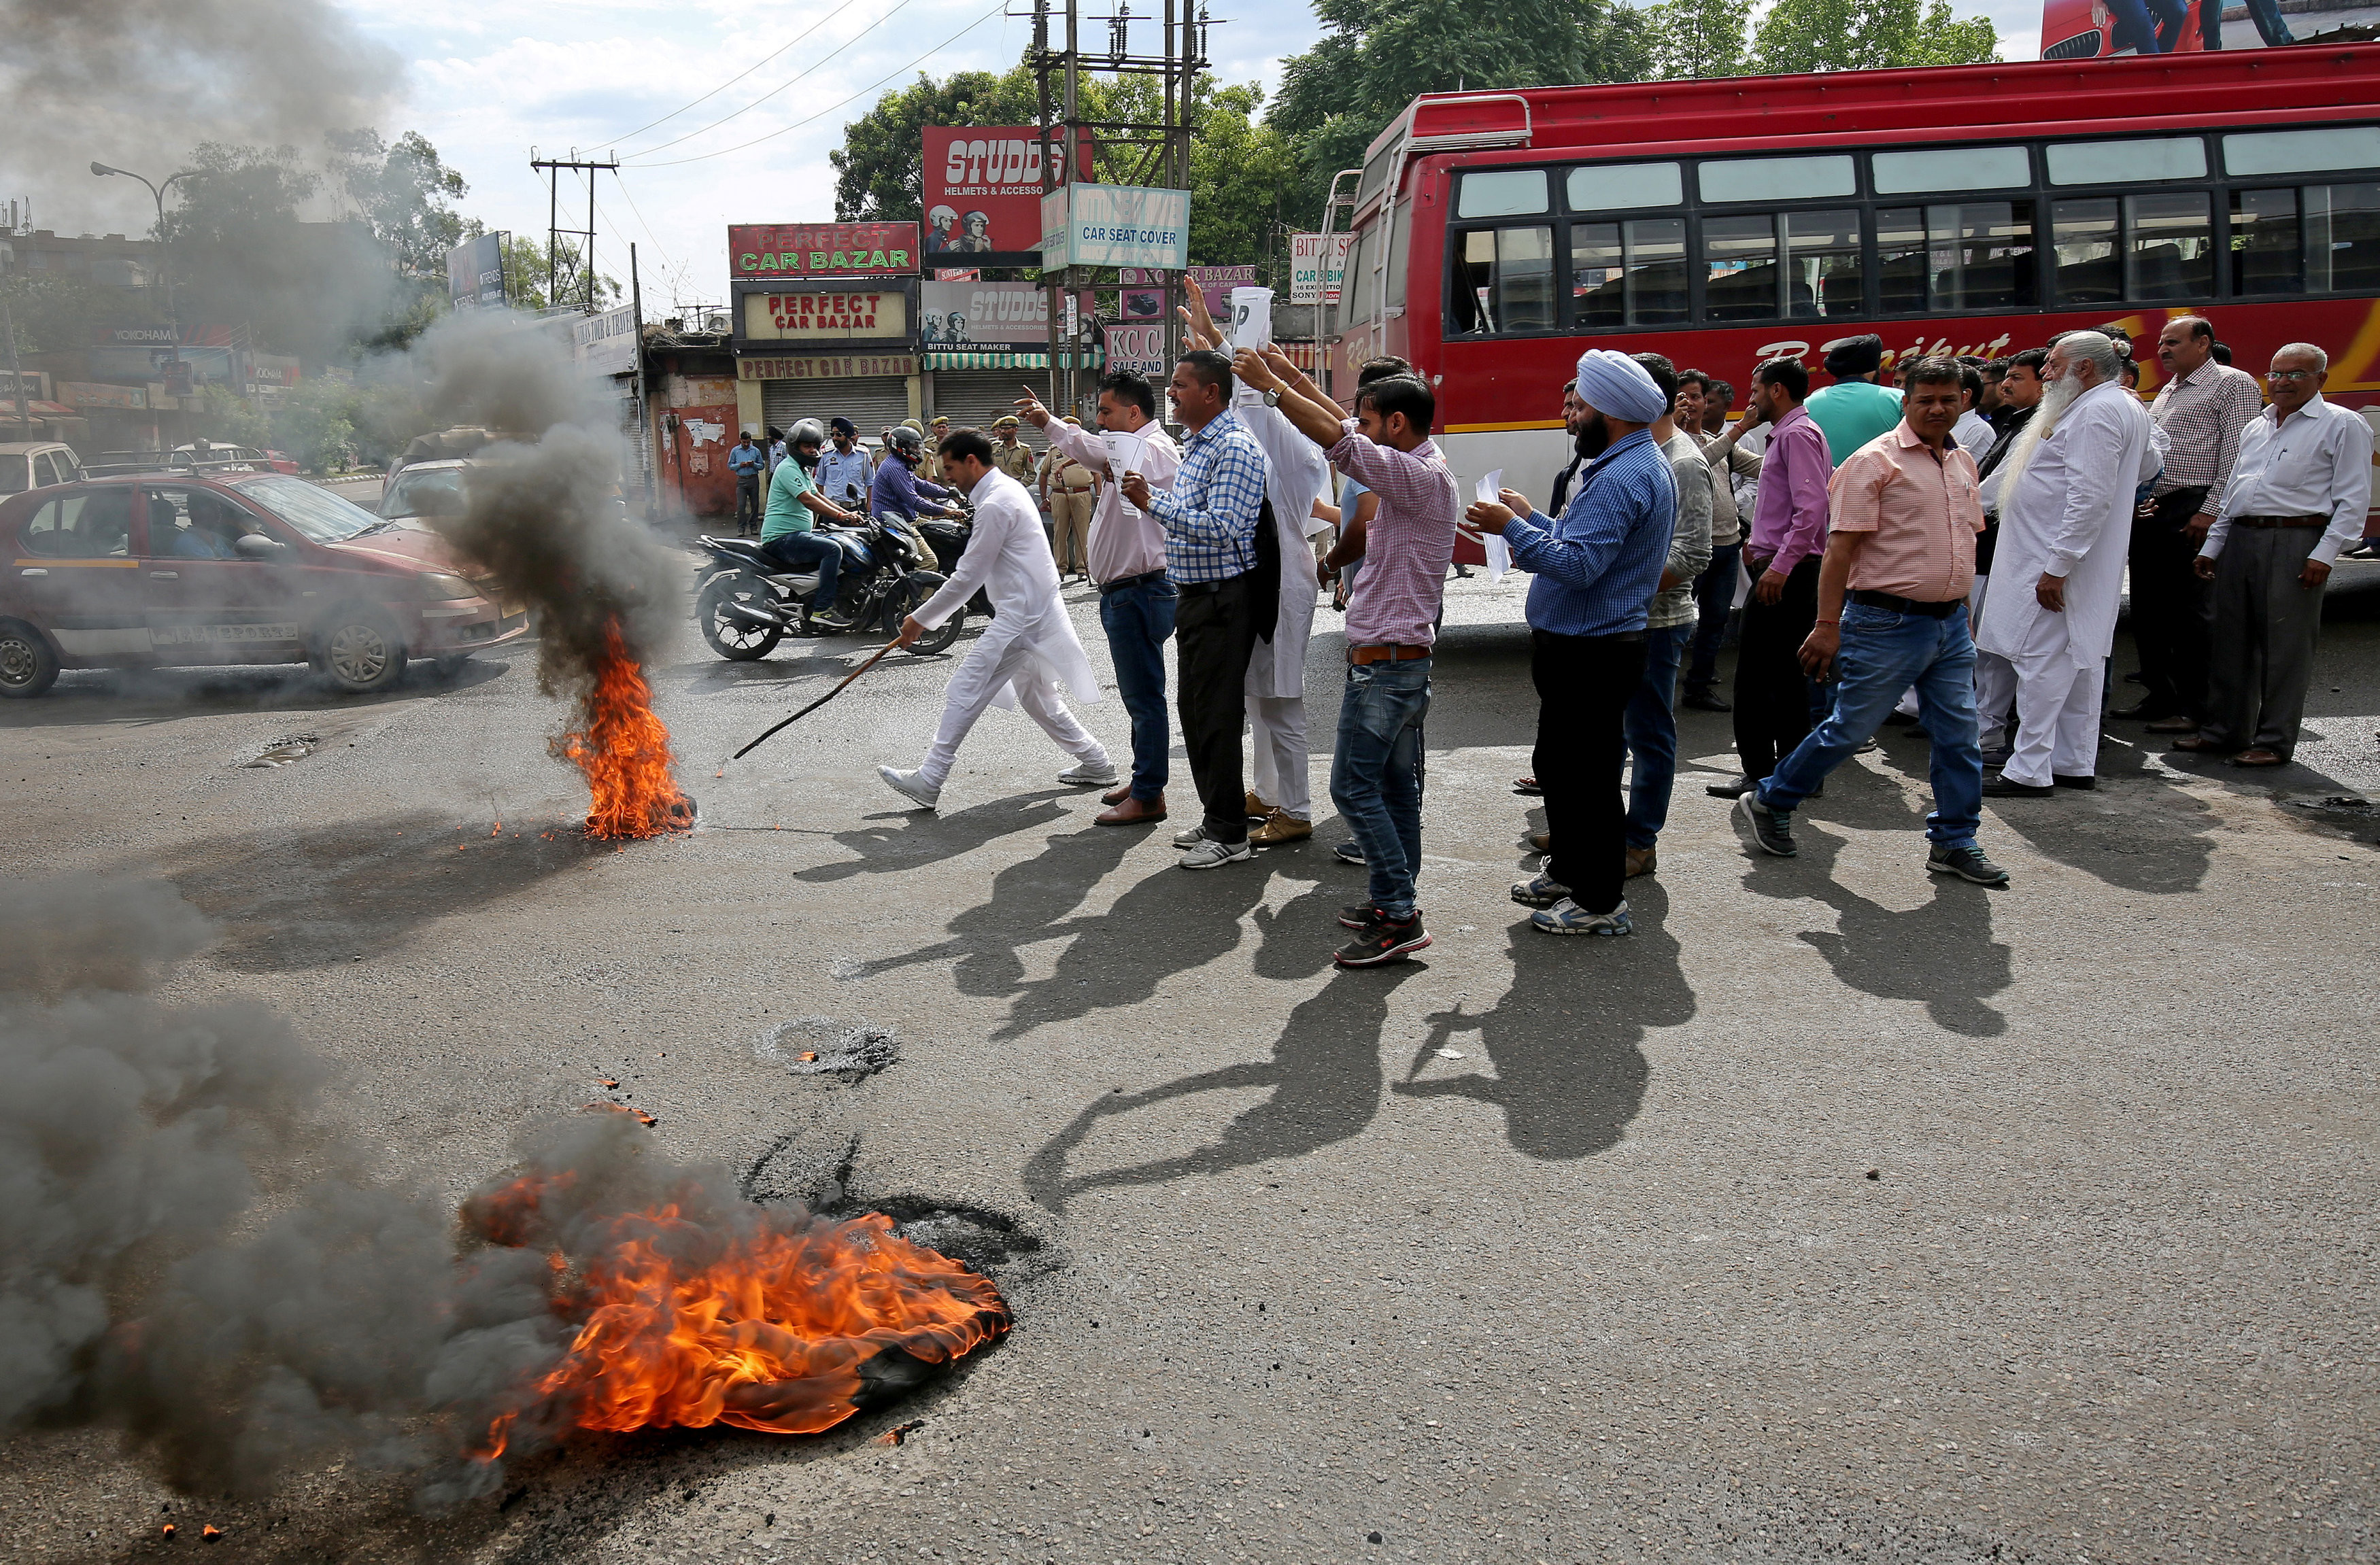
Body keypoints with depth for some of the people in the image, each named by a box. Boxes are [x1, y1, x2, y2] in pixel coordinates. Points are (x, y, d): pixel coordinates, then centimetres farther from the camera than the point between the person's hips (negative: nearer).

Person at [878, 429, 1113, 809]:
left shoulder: (995, 504, -17)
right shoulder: (1008, 488, 15)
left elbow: (968, 577, -16)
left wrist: (920, 620, -8)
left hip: (1020, 615, -11)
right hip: (1035, 608, 11)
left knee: (965, 692, -10)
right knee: (1034, 696, 21)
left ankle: (927, 781, -9)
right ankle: (1095, 762, 27)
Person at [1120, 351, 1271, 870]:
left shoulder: (1235, 448, -16)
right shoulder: (1196, 446, 15)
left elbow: (1221, 527, -26)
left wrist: (1153, 502, -24)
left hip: (1225, 598, -10)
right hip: (1195, 595, 10)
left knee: (1218, 715, -6)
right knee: (1194, 710, 15)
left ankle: (1230, 835, 2)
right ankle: (1215, 818, 26)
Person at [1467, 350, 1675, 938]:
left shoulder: (1623, 478, -22)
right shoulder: (1640, 464, 14)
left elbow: (1578, 565, -29)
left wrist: (1511, 528, -21)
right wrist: (1532, 519, 21)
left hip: (1591, 654, -11)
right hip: (1582, 645, 11)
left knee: (1585, 775, -2)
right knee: (1556, 763, 22)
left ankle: (1601, 902, 9)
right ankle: (1567, 872, 36)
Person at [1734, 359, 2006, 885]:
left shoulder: (1963, 463, 13)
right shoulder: (1875, 461, -10)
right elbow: (1841, 547, -14)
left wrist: (1964, 618, 20)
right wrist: (1827, 625, -18)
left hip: (1950, 624, 7)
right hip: (1888, 622, -7)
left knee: (1959, 734, 7)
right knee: (1849, 728, 1)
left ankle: (1953, 843, 19)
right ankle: (1769, 802, 18)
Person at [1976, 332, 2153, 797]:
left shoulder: (2095, 413, -18)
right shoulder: (2127, 408, 17)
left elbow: (2091, 499, -24)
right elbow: (2149, 465, 33)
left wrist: (2056, 567, -25)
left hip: (2056, 565, -11)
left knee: (2042, 663, -9)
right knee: (2080, 662, 13)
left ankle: (2028, 771, -7)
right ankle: (2076, 764, 19)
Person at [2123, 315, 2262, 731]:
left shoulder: (2233, 384, -3)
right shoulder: (2167, 392, 22)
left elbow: (2236, 455, -12)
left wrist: (2211, 511, -19)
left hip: (2192, 513, -8)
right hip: (2149, 511, 8)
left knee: (2190, 612, -6)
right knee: (2148, 609, 10)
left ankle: (2194, 707, 0)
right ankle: (2159, 696, 19)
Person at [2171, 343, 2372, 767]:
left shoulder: (2343, 425, 1)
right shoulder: (2257, 426, 20)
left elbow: (2353, 498, -5)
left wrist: (2325, 553, -14)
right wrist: (2212, 546, 18)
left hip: (2293, 542, -6)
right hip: (2240, 539, 6)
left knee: (2285, 647, -4)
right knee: (2231, 641, 9)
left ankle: (2274, 742, 2)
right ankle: (2224, 731, 17)